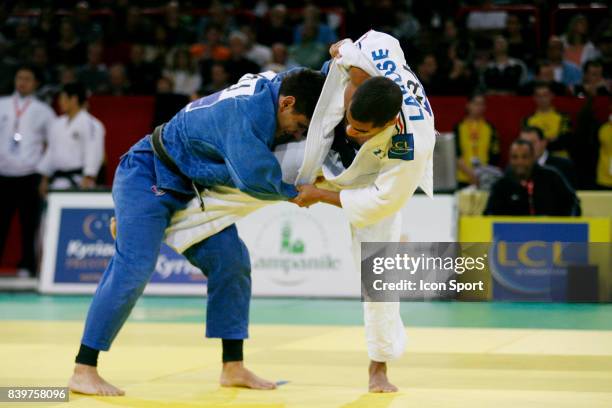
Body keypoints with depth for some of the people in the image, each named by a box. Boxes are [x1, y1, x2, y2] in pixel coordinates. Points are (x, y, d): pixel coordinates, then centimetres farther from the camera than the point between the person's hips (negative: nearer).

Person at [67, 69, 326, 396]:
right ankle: (84, 371, -14)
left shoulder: (272, 89, -4)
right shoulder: (246, 111, -32)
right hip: (148, 179, -9)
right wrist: (296, 193, -19)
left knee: (231, 261, 2)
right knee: (133, 268, -18)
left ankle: (233, 368, 9)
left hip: (189, 187, 9)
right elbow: (253, 176, -36)